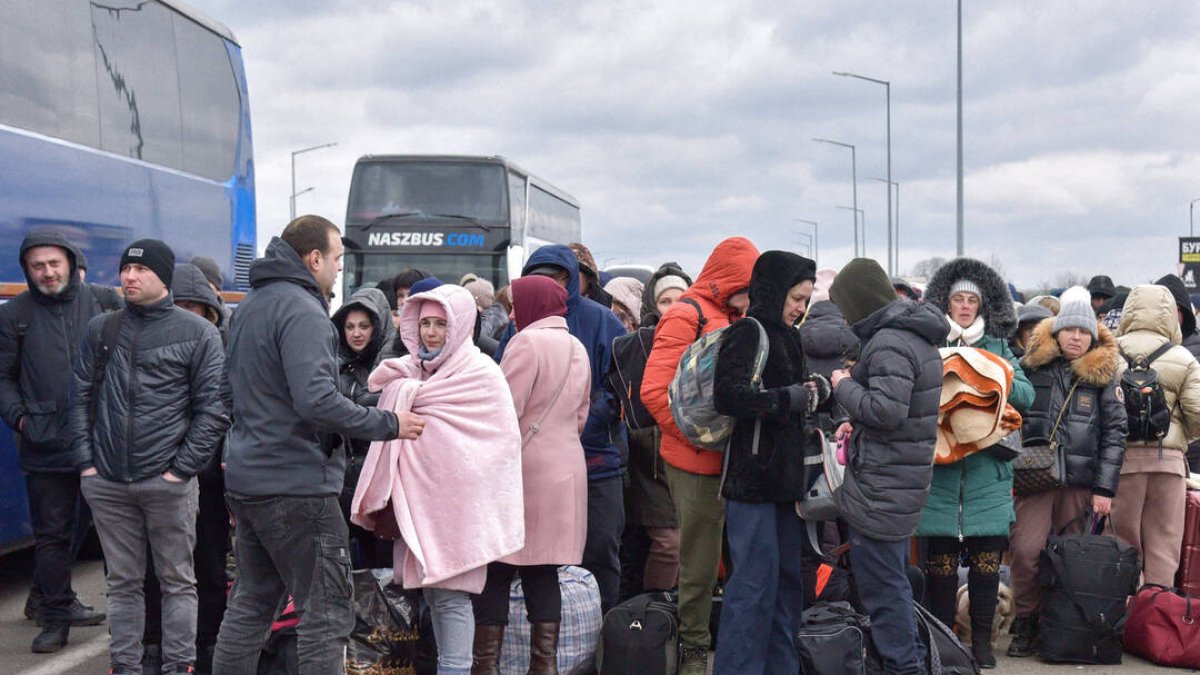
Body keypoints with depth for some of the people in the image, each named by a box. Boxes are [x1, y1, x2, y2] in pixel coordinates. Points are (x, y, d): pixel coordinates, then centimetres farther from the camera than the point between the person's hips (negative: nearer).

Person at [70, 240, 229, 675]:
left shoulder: (198, 333, -1)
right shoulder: (100, 329, 9)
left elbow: (213, 409, -3)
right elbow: (82, 398, 11)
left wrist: (183, 468, -9)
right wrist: (85, 461, 1)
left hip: (168, 483, -3)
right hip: (106, 483, 3)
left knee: (177, 582, 3)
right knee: (123, 582, 10)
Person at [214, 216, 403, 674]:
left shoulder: (251, 305, 13)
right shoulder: (302, 311, -17)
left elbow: (231, 385, 24)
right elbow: (316, 400, -28)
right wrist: (388, 425, -19)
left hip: (247, 479, 10)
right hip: (297, 484, -10)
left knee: (251, 602, 17)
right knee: (326, 613, -3)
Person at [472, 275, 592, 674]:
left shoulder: (528, 342, -12)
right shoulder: (577, 349, 13)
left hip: (522, 471, -7)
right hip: (565, 471, 7)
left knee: (496, 570, -1)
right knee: (543, 573, 10)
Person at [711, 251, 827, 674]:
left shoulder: (786, 337, 19)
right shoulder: (747, 333, -9)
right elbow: (728, 396, -22)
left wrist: (816, 389, 8)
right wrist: (791, 397, -16)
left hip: (785, 477, 9)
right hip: (753, 477, -9)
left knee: (787, 579, 12)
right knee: (756, 582, -9)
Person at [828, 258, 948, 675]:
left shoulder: (889, 342, -17)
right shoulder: (916, 336, 14)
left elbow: (887, 409, -26)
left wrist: (845, 386, -11)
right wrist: (858, 423, 12)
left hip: (880, 489, -10)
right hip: (906, 481, 10)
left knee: (881, 585, -4)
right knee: (894, 581, 20)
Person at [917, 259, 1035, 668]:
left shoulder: (998, 348, 12)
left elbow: (1026, 395, 2)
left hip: (988, 470, 2)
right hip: (940, 469, -2)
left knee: (987, 558, 4)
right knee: (941, 559, 2)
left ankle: (982, 641, 14)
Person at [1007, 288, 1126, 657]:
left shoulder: (1103, 375, 7)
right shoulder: (1033, 367, 8)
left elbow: (1114, 432, 4)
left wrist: (1105, 489, -3)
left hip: (1082, 481, 0)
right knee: (1025, 550, -13)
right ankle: (1026, 626, 1)